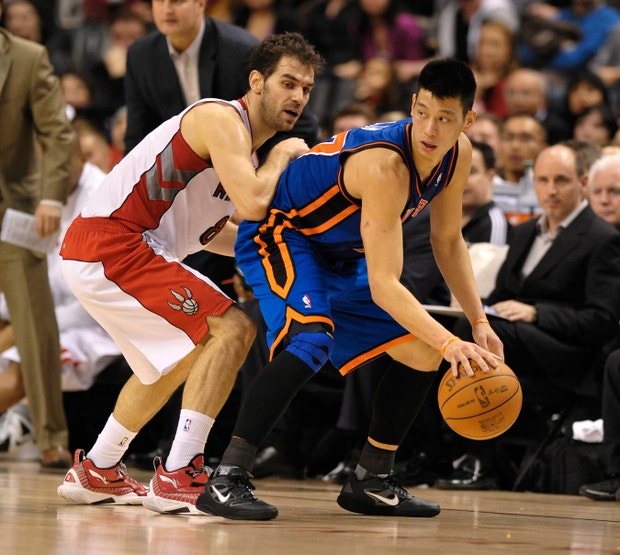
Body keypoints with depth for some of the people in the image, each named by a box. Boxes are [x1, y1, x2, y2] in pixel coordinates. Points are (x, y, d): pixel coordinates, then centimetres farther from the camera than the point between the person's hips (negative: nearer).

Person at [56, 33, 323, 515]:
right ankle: (178, 477, -17)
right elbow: (253, 203, -28)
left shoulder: (244, 145, 17)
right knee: (232, 328, -16)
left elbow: (203, 229, 28)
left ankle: (97, 472, 37)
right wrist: (281, 155, -9)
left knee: (183, 354, 29)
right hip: (110, 245, -11)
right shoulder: (222, 120, -13)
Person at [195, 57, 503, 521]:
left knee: (423, 353, 6)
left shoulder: (458, 156, -11)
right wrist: (450, 343, -47)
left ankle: (371, 482, 18)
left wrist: (479, 322, -3)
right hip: (279, 231, -9)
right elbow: (383, 286, -39)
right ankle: (226, 480, -31)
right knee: (310, 342, -34)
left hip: (342, 252, 9)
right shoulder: (385, 166, -37)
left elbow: (448, 241, 6)